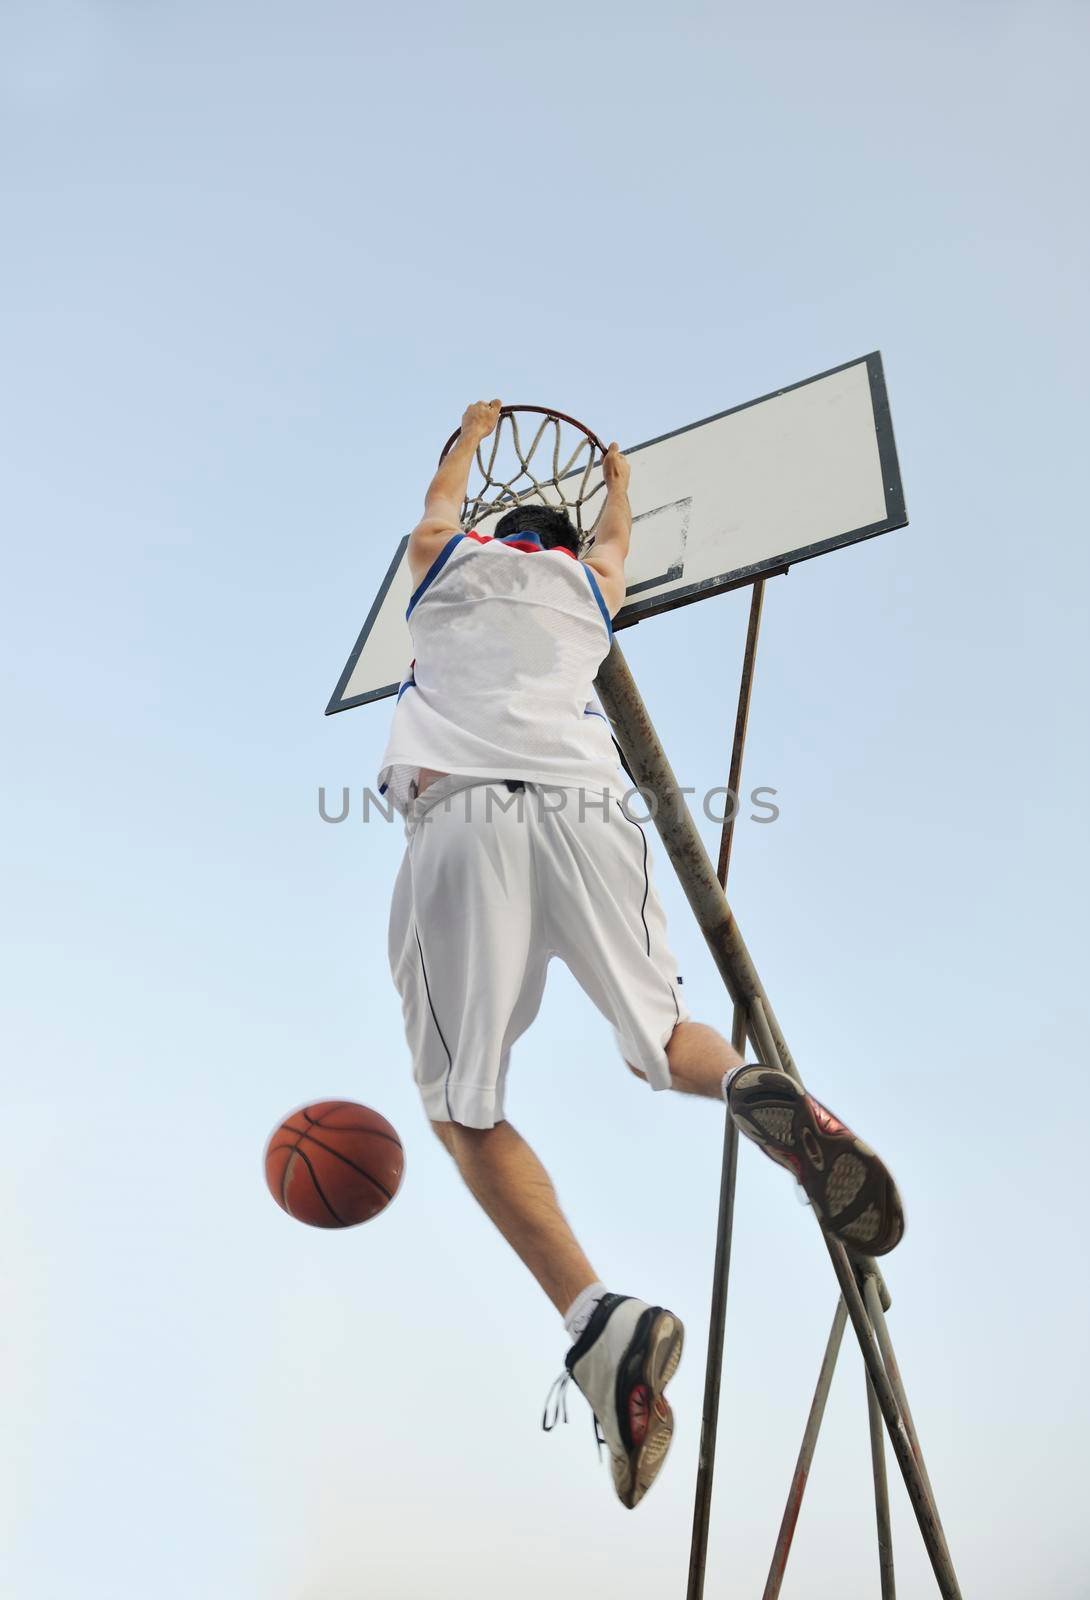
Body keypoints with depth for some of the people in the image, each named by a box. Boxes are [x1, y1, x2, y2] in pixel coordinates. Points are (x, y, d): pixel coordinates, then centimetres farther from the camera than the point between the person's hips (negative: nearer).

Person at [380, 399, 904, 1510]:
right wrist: (617, 480, 77)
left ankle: (595, 1316, -21)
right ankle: (755, 1088, -19)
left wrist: (473, 433, 72)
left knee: (463, 1107, 0)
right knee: (658, 1043, 16)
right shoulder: (586, 584, 31)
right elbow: (613, 540, 56)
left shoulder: (449, 563, 28)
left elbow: (439, 503, 53)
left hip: (460, 813, -1)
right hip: (585, 807, 2)